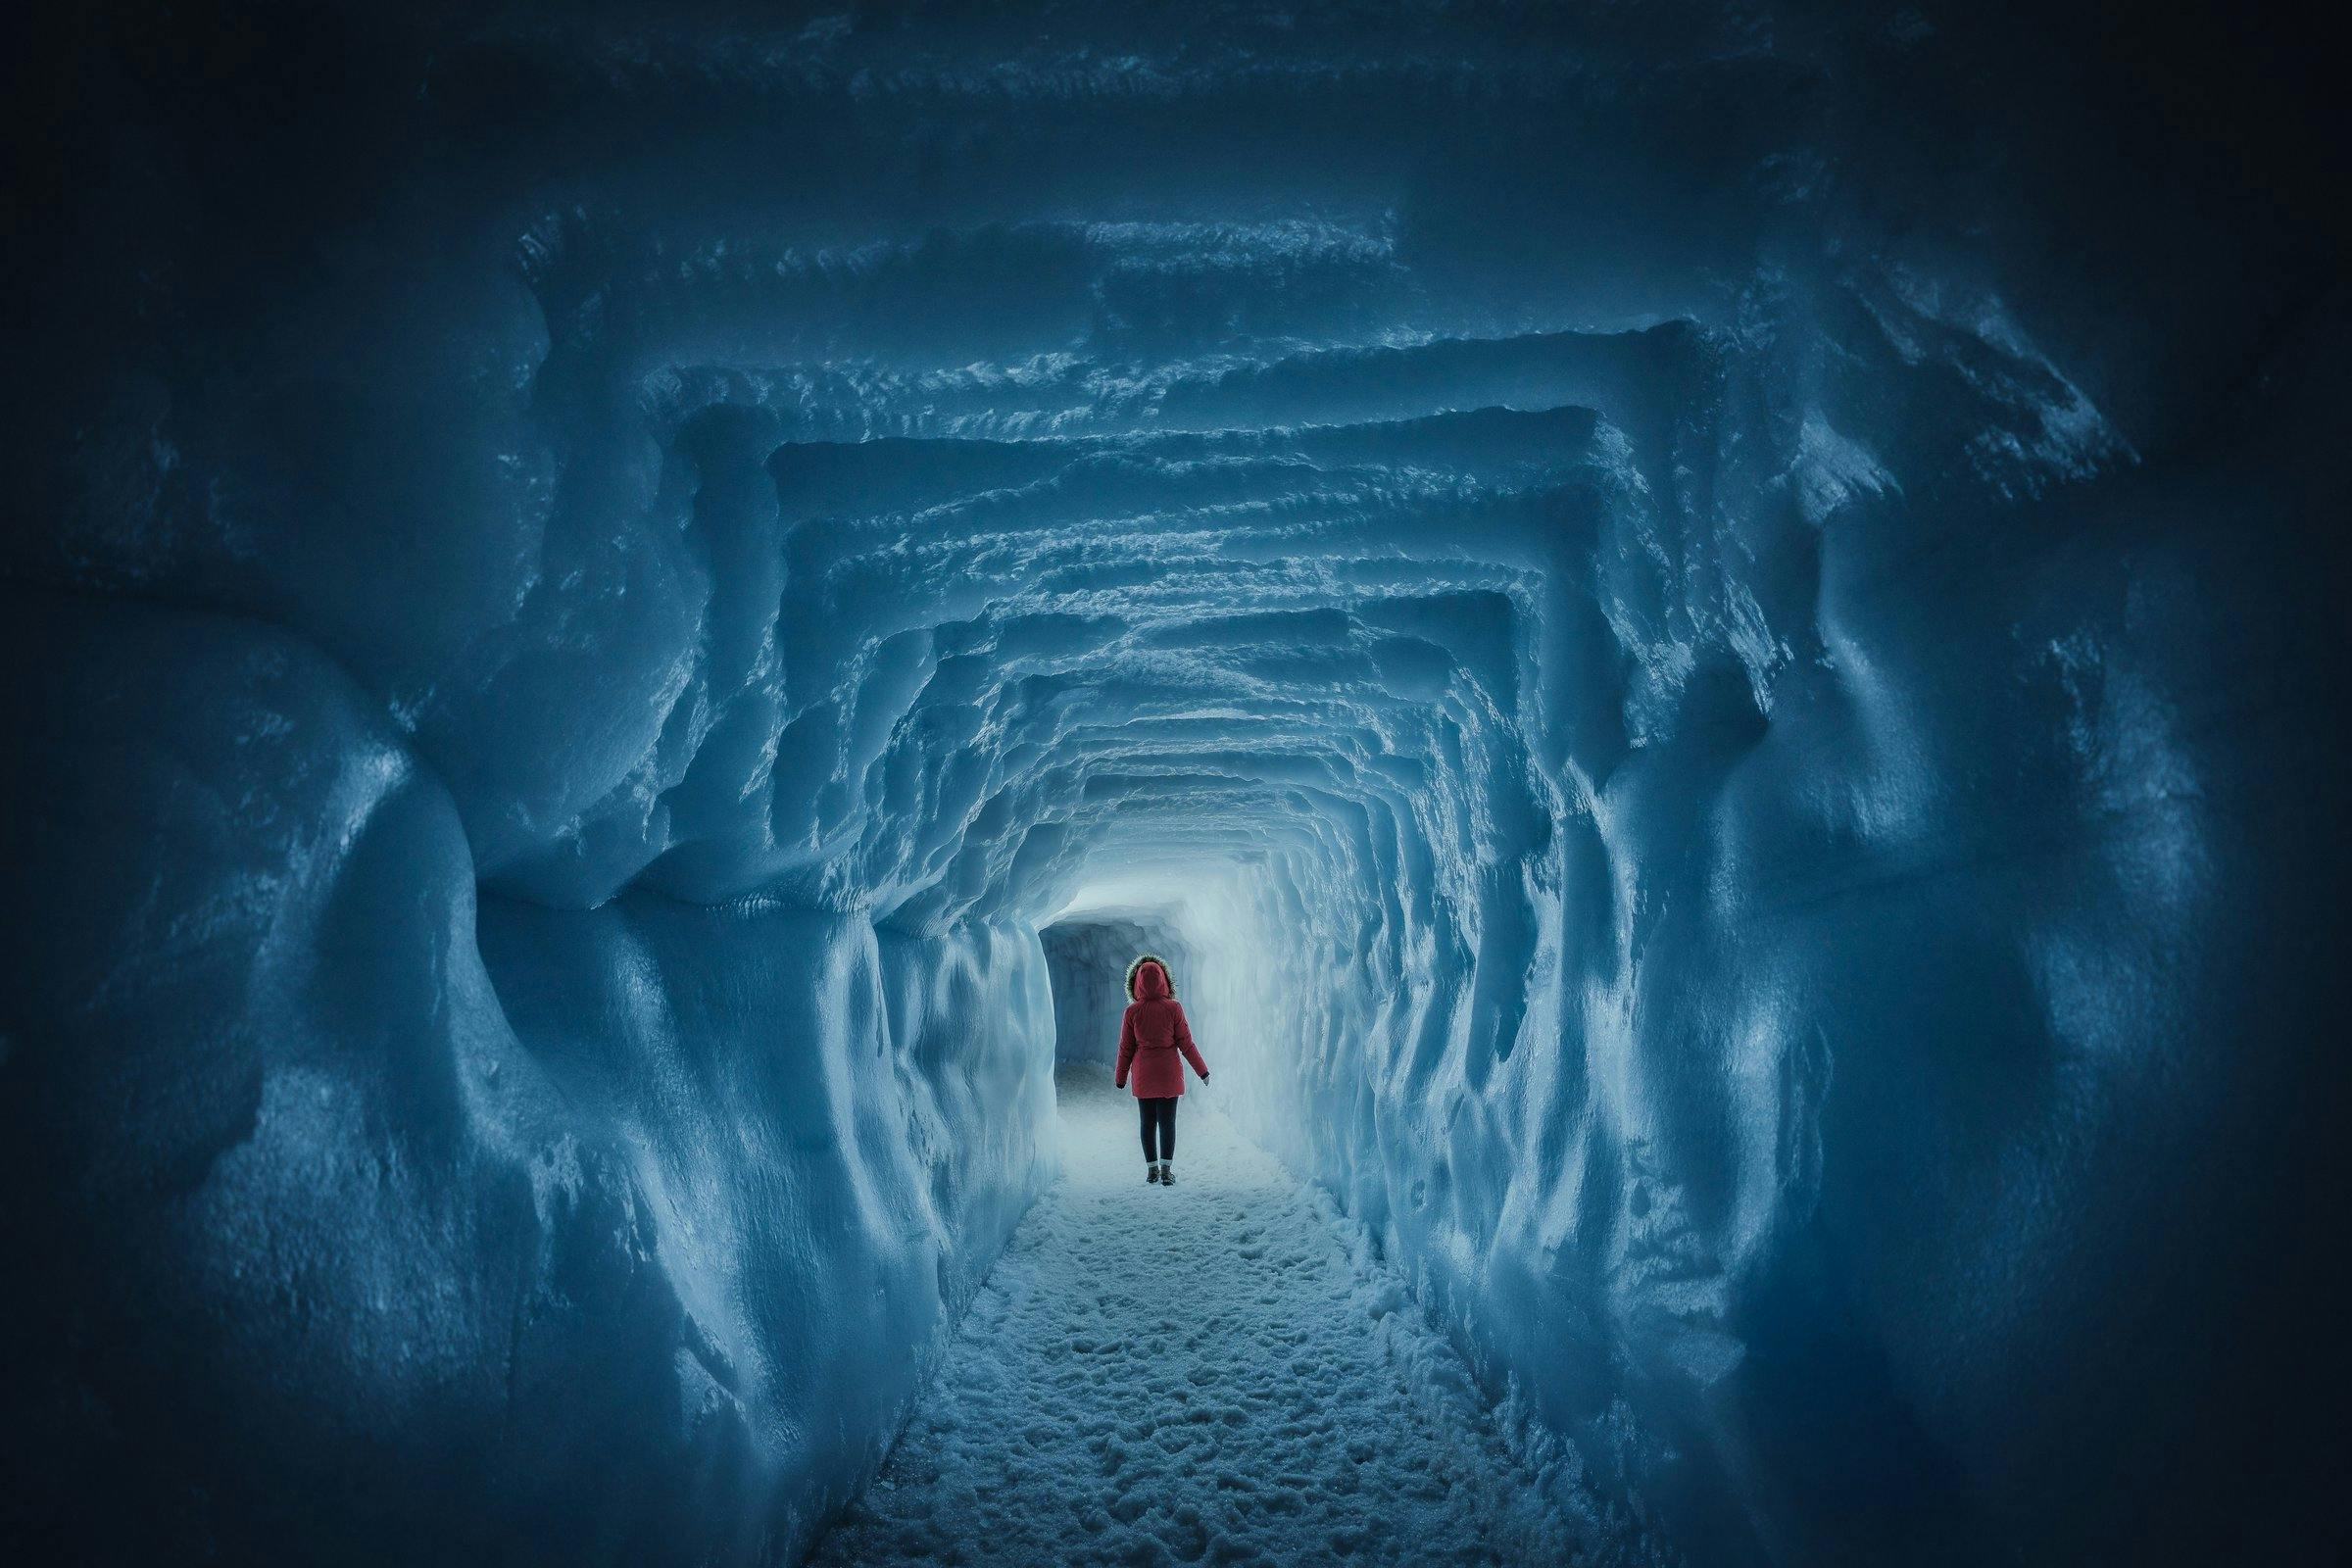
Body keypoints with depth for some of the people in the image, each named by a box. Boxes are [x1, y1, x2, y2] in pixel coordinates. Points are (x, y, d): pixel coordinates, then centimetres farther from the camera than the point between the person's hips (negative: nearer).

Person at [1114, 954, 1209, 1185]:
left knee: (1148, 1122, 11)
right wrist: (1202, 1071, 4)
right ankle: (1166, 1170, -5)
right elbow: (1185, 1043, -7)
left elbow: (1126, 1048, -1)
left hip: (1143, 1075, 1)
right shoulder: (1173, 1008, -11)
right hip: (1169, 1074, -1)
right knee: (1167, 1122, 3)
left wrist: (1121, 1077, 12)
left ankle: (1152, 1169, 16)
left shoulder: (1132, 1012, -8)